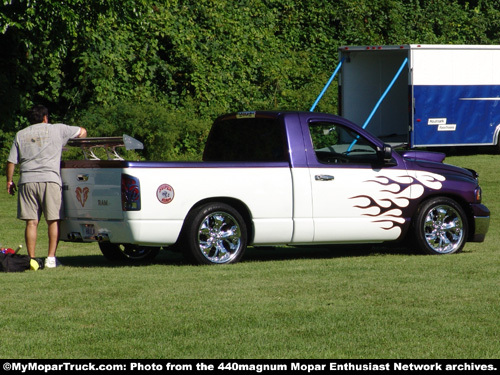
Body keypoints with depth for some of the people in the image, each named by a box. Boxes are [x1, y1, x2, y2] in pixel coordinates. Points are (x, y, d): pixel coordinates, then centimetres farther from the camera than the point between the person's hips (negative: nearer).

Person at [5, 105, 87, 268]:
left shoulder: (21, 135, 14)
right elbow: (82, 132, 19)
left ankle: (31, 259, 1)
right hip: (50, 180, -2)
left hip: (27, 181, 2)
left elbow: (11, 161, 11)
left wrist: (9, 181, 21)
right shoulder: (57, 130, 9)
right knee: (53, 221, 4)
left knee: (31, 222, 3)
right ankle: (51, 258, -1)